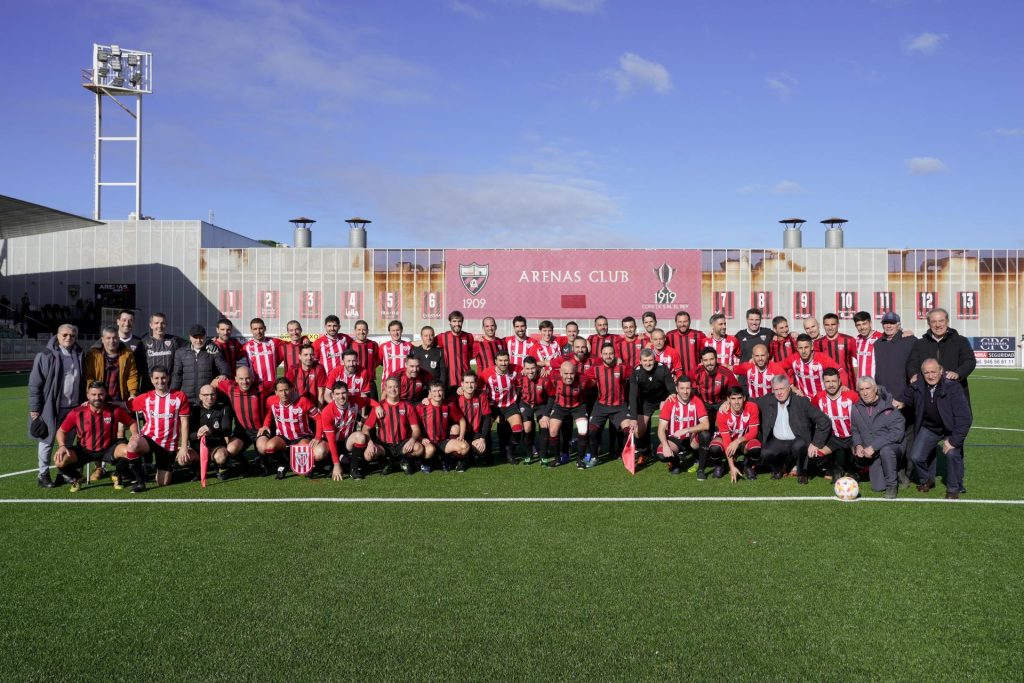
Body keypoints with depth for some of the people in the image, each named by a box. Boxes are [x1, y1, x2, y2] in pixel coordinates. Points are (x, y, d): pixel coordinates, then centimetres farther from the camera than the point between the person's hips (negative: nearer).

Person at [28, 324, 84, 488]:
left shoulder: (79, 356, 6)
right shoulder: (45, 356, -7)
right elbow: (35, 384, -6)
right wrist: (34, 408, -9)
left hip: (74, 407, 4)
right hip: (51, 407, -4)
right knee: (47, 441, 7)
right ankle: (43, 474, 19)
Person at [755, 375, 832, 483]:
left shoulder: (802, 401, -9)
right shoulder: (766, 401, 0)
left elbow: (824, 422, -9)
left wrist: (816, 444, -13)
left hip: (797, 442, -2)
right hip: (777, 442, 2)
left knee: (799, 446, -36)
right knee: (765, 454, -28)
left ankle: (801, 473, -4)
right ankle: (778, 468, 9)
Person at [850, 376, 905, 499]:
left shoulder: (889, 407, -16)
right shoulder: (856, 409, -1)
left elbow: (896, 433, -24)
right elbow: (854, 430, 10)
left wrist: (873, 447, -28)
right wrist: (858, 445, -11)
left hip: (892, 447, -5)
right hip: (873, 454, 5)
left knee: (885, 450, -40)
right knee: (878, 487, -1)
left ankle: (892, 485, -18)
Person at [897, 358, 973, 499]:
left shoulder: (953, 387, -25)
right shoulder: (917, 385, -14)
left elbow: (964, 418, -26)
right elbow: (908, 398, 13)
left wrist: (953, 440, -27)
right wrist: (902, 403, -8)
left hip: (951, 429, -3)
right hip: (928, 427, 3)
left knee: (952, 453, -26)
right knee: (916, 457, -11)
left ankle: (954, 488, -1)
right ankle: (926, 480, 23)